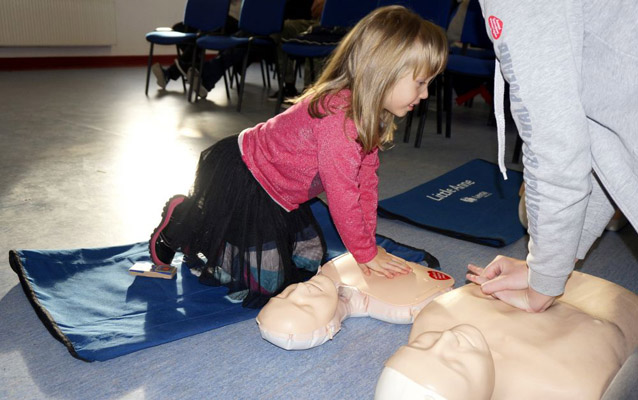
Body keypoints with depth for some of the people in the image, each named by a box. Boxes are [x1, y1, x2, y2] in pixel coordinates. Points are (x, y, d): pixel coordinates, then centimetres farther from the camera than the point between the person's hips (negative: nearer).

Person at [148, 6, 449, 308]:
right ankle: (179, 221, 16)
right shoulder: (337, 114, -34)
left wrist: (367, 243, -2)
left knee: (308, 258, 18)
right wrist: (365, 252, -18)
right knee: (265, 280, -2)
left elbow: (366, 181, 2)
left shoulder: (368, 116, -2)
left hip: (275, 192, 9)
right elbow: (342, 194, -30)